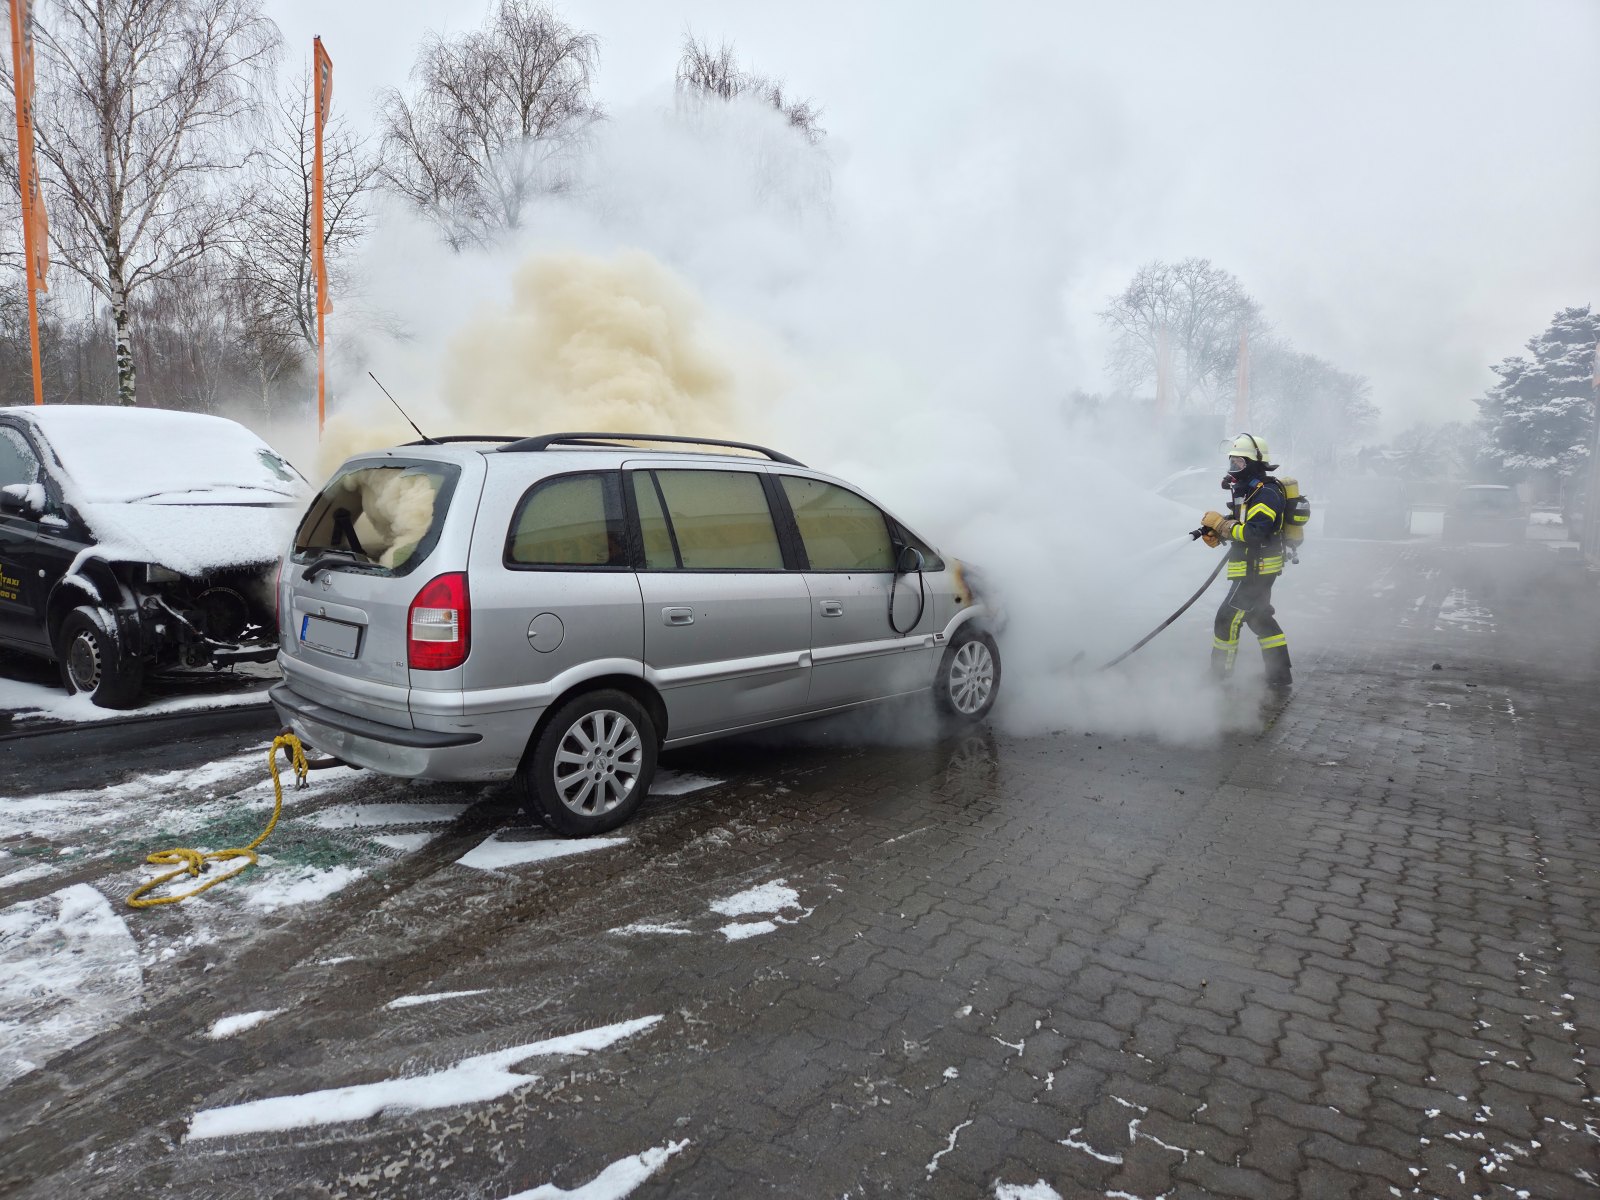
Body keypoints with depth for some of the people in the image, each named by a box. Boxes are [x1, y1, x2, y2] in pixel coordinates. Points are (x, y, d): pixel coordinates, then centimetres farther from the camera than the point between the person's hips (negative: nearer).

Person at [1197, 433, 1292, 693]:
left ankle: (1219, 673, 6)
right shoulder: (1249, 490, 14)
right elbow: (1240, 525, 21)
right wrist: (1218, 533, 3)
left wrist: (1221, 524, -24)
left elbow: (1255, 532, -30)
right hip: (1255, 567, 11)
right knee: (1258, 617, 16)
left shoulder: (1266, 493, -19)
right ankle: (1280, 678, 23)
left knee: (1228, 617, -5)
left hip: (1257, 569, -11)